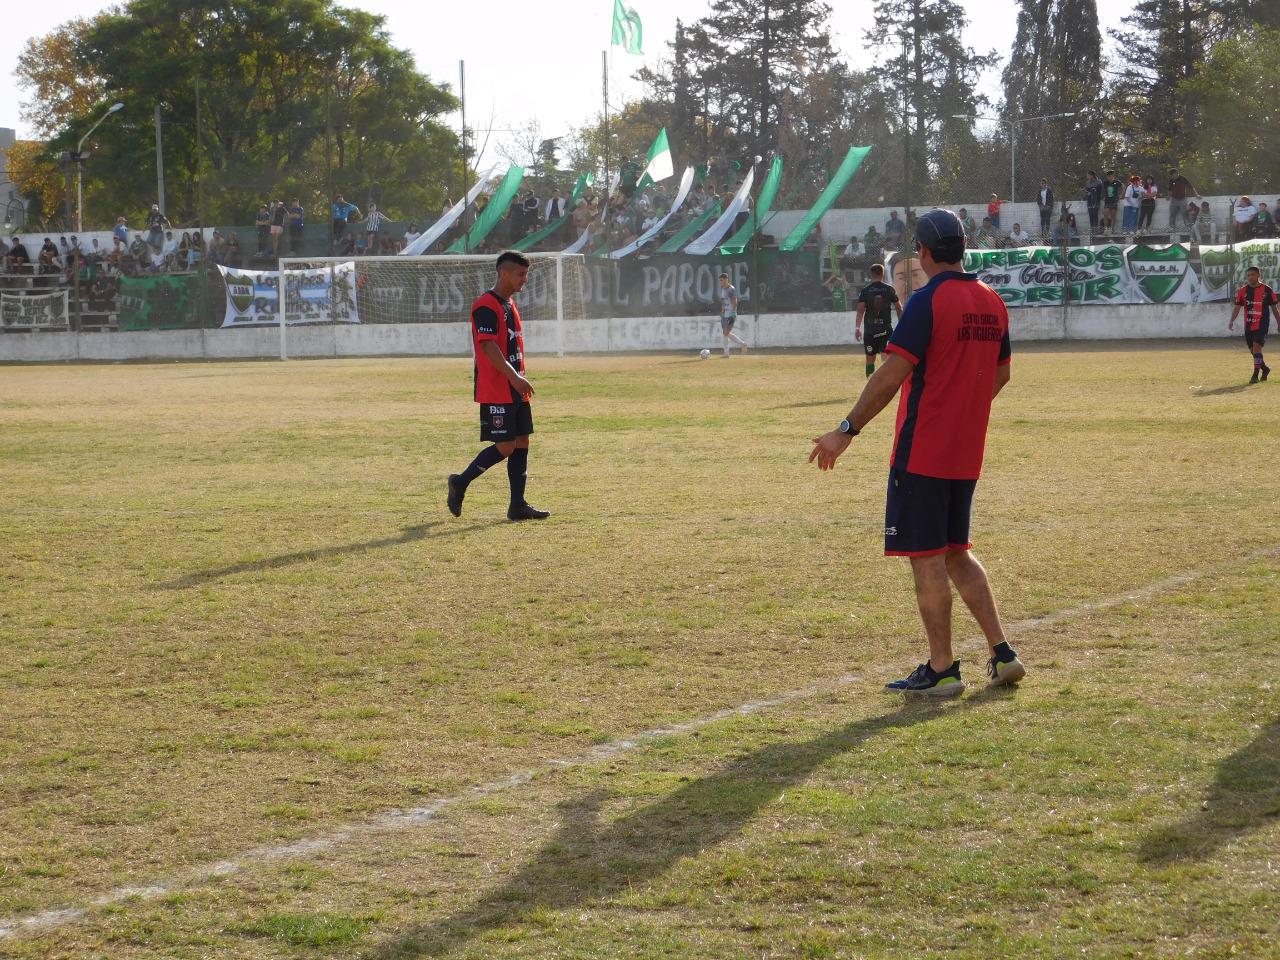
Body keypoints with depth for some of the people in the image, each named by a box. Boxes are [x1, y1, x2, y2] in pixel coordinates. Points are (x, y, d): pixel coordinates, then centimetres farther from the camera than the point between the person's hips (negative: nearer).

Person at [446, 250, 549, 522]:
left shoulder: (510, 304, 16)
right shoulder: (486, 305, -14)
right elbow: (489, 347, -22)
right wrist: (515, 377, -26)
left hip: (514, 389, 9)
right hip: (496, 390, -9)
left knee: (521, 442, 6)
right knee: (505, 446, -9)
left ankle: (518, 505, 8)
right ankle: (460, 483, 6)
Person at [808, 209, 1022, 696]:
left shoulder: (929, 301, -14)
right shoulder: (992, 301, 9)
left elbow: (893, 374, -20)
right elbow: (1001, 373, 19)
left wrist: (847, 430, -16)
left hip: (922, 451, -8)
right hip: (967, 453, 8)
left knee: (927, 557, -1)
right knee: (956, 553, 18)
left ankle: (941, 670, 1)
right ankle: (1002, 653, 13)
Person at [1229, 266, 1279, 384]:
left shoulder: (1267, 290, -2)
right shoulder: (1242, 291, 5)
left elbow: (1274, 308, 5)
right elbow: (1237, 307, 5)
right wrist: (1231, 321, -8)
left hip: (1262, 325, -4)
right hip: (1248, 325, 4)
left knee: (1256, 348, -17)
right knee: (1253, 351, 12)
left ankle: (1256, 375, -13)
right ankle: (1265, 369, 35)